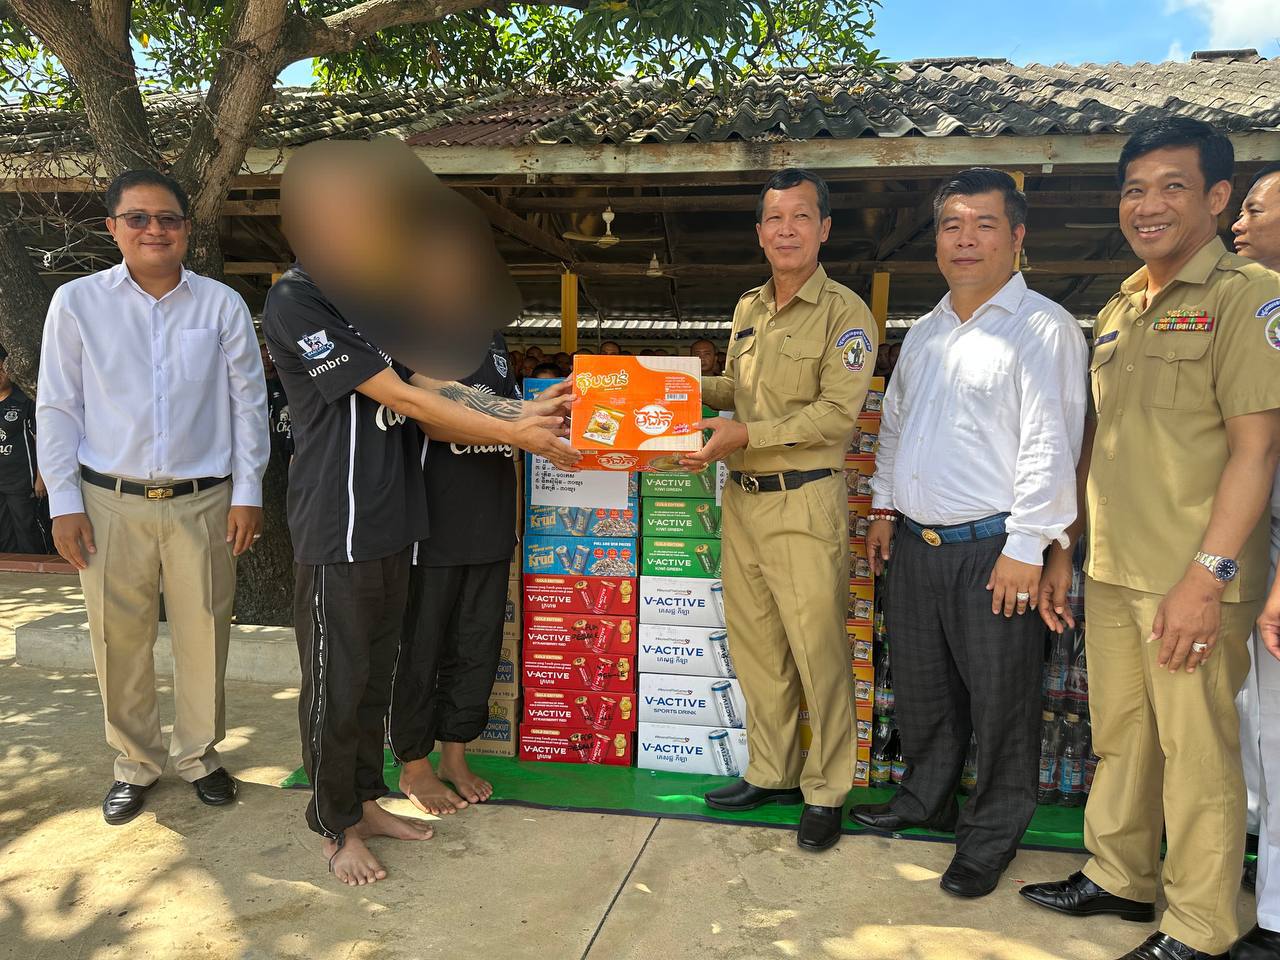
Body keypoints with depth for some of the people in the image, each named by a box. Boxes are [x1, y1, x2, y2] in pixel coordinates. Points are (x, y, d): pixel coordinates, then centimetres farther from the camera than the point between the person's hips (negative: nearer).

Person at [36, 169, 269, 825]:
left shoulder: (222, 304, 2)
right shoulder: (77, 302, 2)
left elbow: (248, 402, 4)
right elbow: (57, 408, 4)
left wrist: (247, 493, 1)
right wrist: (63, 502, 0)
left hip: (203, 501, 0)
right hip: (111, 501, 0)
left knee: (203, 635, 7)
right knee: (118, 640, 8)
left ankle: (199, 754, 27)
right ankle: (136, 762, 28)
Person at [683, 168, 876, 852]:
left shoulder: (844, 313, -7)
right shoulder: (748, 309, 14)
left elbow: (837, 412, -16)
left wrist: (745, 435, -21)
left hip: (804, 501, -7)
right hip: (741, 497, 7)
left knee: (817, 650, -1)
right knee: (754, 646, 14)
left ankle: (826, 791, 16)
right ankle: (771, 773, 29)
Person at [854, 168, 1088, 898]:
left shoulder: (1043, 327, -9)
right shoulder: (925, 332, 15)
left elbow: (1049, 443, -15)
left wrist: (1026, 546, -19)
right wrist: (885, 508, 16)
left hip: (992, 549, -7)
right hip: (915, 541, 7)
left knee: (1000, 699, 5)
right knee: (921, 686, 19)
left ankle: (994, 833, 23)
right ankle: (927, 798, 38)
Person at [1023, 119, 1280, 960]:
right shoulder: (1117, 312, 14)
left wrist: (1208, 576, -20)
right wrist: (1061, 549, 16)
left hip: (1192, 581, -7)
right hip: (1110, 574, 7)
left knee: (1197, 756, 4)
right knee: (1118, 736, 18)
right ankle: (1118, 878, 35)